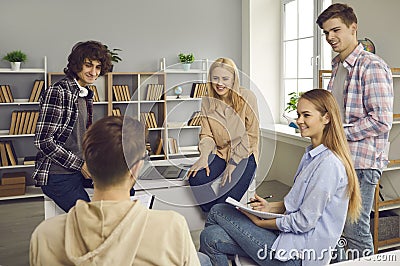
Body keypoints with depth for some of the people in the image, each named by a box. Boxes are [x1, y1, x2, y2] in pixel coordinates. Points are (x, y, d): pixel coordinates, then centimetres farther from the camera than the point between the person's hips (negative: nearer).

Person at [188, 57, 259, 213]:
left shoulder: (247, 97, -10)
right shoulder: (207, 102, 2)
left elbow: (252, 135, -10)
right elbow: (206, 134, 1)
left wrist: (233, 163, -15)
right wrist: (203, 157, -20)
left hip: (243, 155, -3)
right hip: (220, 153, 4)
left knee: (228, 197, -23)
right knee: (195, 179, -22)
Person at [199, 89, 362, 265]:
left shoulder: (328, 164, -21)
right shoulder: (313, 154, 10)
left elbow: (305, 221, -21)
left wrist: (260, 222, -10)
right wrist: (271, 207, 3)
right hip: (292, 237, 9)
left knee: (217, 212, -5)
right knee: (211, 237, -2)